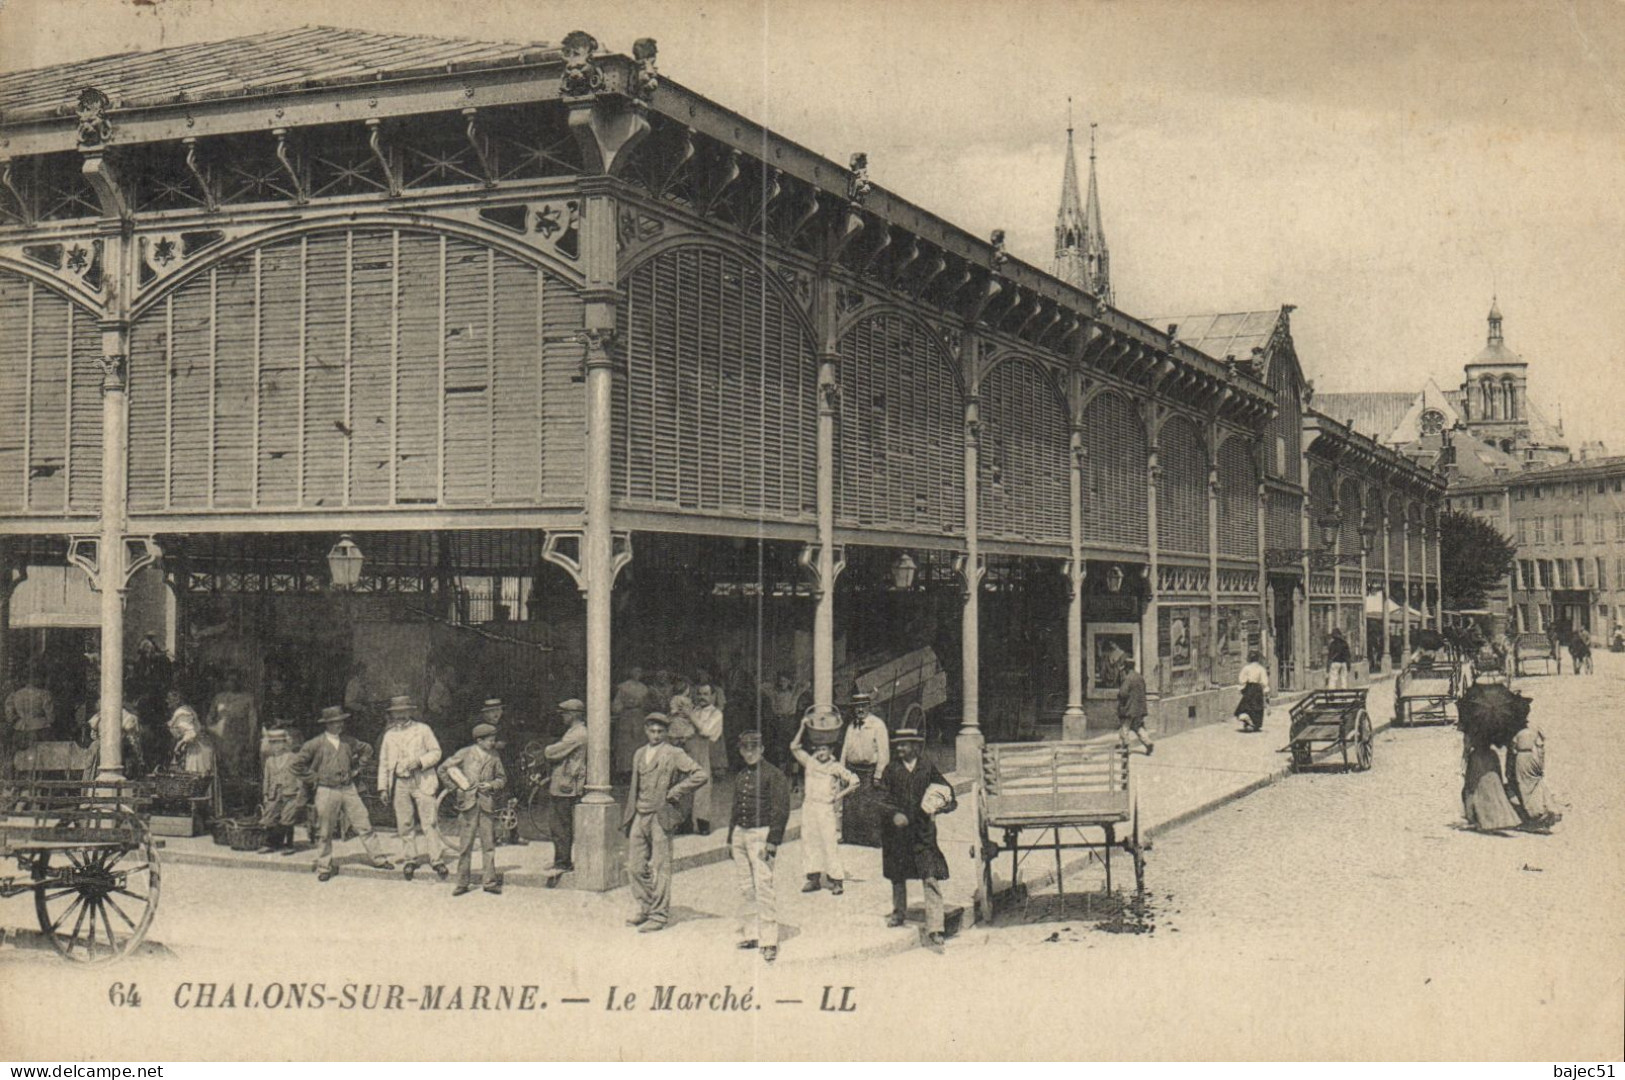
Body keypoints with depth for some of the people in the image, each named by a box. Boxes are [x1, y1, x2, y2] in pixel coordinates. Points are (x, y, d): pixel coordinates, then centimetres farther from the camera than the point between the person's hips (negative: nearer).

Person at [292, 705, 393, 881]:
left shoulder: (348, 741, 5)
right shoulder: (316, 744, -7)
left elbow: (367, 750, 22)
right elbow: (297, 764, -4)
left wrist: (356, 768, 14)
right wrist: (313, 779, -3)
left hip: (348, 789, 3)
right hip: (327, 792, -3)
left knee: (364, 825, 2)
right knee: (324, 832, 4)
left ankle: (377, 858, 10)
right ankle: (324, 867, 17)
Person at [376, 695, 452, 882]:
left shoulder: (422, 729, 7)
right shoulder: (389, 735, 15)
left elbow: (436, 752, 5)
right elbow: (383, 762, 16)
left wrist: (420, 761, -12)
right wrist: (383, 787, 10)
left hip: (422, 782, -3)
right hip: (400, 784, 3)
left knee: (430, 822, -8)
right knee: (405, 824, 3)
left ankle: (437, 861, -6)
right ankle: (409, 860, 14)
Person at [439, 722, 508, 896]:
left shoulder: (494, 757, 7)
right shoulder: (465, 754, -1)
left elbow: (502, 778, 16)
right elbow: (443, 769, 7)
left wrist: (492, 785, -4)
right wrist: (455, 786, 2)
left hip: (487, 803, 2)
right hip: (468, 803, -2)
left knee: (489, 844, 1)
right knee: (465, 845, 2)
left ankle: (489, 881, 8)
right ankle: (462, 883, 10)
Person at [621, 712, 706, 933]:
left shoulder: (674, 755, -4)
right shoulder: (639, 754, 15)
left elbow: (699, 776, -10)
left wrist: (673, 793, -10)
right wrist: (628, 816, 14)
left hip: (661, 817, -6)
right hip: (639, 815, 6)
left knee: (660, 868, -3)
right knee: (634, 866, 7)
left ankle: (659, 916, 3)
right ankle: (645, 909, 22)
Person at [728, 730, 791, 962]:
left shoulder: (773, 775, -6)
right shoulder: (739, 775, 15)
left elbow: (781, 810, -10)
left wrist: (772, 841, -15)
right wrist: (730, 838, 18)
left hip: (761, 833, -7)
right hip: (740, 832, 7)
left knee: (763, 886, -11)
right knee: (745, 888, 8)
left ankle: (769, 941, -11)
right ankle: (749, 934, 15)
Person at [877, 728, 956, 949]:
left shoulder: (928, 768, 1)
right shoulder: (891, 770, 3)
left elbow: (946, 791, 8)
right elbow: (883, 798, 2)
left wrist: (943, 803, -14)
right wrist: (894, 814, -15)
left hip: (923, 831, -2)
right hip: (897, 829, 2)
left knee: (931, 877, -11)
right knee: (897, 876, 16)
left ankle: (934, 929, -12)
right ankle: (899, 912, 40)